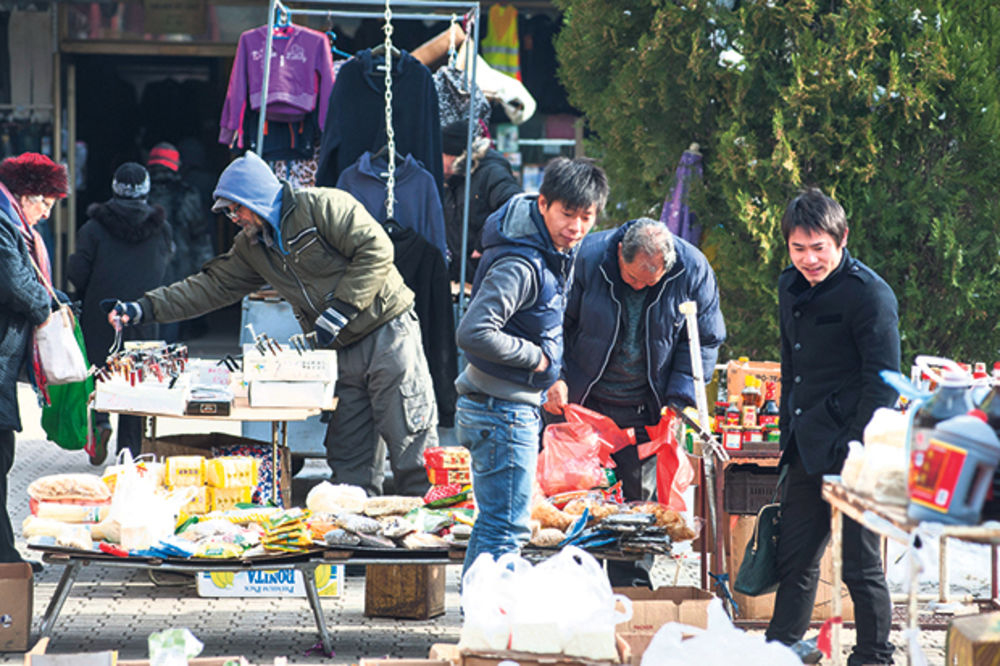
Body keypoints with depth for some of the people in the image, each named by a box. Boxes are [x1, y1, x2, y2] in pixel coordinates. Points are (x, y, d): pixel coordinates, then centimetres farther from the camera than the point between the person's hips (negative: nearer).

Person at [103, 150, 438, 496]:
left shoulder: (322, 205, -10)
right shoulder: (253, 247, 14)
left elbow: (376, 249, -16)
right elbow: (211, 285, 15)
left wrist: (340, 309, -18)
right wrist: (144, 309, 7)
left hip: (388, 335, -8)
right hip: (345, 351, 8)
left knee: (410, 442, -8)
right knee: (348, 458, 4)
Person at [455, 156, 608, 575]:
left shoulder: (558, 251, 9)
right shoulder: (522, 266, -23)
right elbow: (473, 333, -31)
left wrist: (554, 377, 16)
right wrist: (536, 357, -19)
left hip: (518, 407, 10)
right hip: (502, 411, -10)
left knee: (495, 522, 17)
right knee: (507, 529, -9)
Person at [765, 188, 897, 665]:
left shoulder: (869, 294, -12)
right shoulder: (791, 288, 12)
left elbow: (883, 381, -14)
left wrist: (857, 448, -19)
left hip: (852, 451, -7)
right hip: (808, 448, 7)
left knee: (861, 565, -1)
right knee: (794, 556, 14)